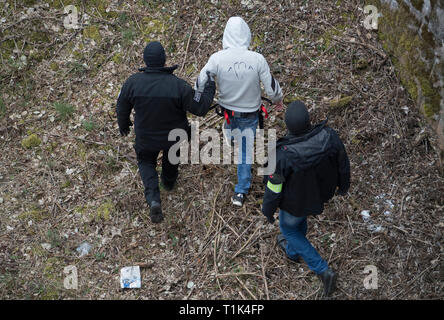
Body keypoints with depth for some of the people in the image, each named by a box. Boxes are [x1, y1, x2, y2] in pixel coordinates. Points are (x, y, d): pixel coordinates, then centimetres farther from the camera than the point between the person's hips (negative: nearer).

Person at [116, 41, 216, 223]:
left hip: (146, 138, 0)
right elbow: (200, 108, -21)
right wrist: (210, 88, -3)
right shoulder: (178, 85, -29)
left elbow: (122, 108, -7)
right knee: (171, 159, 32)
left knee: (146, 162, 26)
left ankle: (153, 199, 4)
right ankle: (169, 182, 62)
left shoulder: (132, 82, -23)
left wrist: (123, 125, 15)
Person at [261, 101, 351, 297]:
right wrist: (343, 184, 12)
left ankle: (322, 270, 25)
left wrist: (268, 210, -2)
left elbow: (274, 189, -23)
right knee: (300, 217, 36)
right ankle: (293, 251, 64)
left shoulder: (283, 155, -39)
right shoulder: (329, 136, -30)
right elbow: (343, 163, -10)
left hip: (296, 201, -4)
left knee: (288, 227, 28)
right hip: (322, 192, 5)